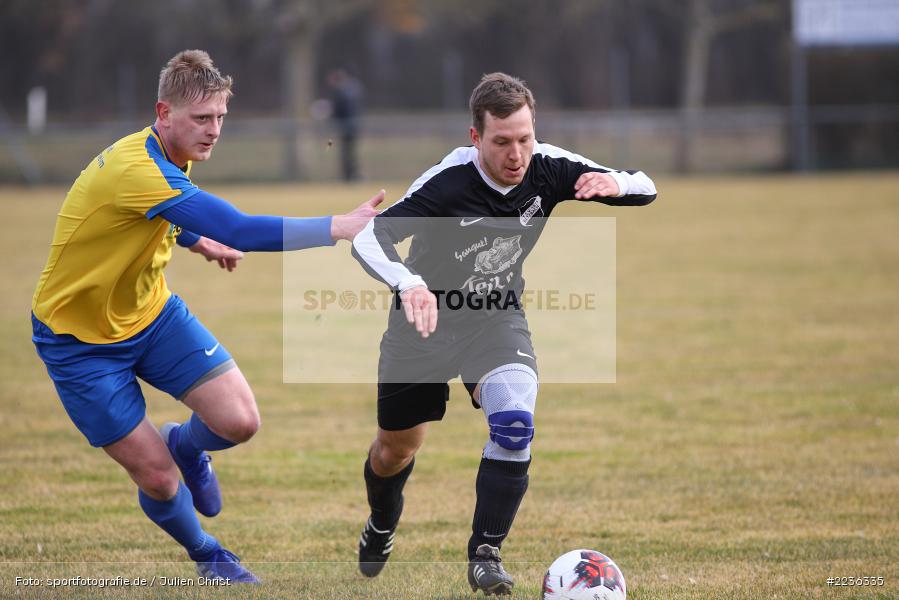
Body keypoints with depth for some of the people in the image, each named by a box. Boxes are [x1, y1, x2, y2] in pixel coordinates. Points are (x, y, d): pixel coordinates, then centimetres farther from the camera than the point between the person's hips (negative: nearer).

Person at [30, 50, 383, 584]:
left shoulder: (169, 159, -4)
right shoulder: (136, 170, -34)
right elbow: (241, 231, -42)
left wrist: (197, 240, 11)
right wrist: (343, 227, -42)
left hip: (150, 313, 7)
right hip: (80, 336, -7)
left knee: (240, 422, -10)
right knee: (159, 480, -6)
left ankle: (185, 445, 24)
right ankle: (206, 554, 24)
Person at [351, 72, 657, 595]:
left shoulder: (547, 168, -17)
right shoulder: (448, 182, -30)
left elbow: (645, 189, -9)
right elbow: (369, 237, -36)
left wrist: (615, 182, -33)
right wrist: (409, 283, -55)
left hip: (497, 317, 2)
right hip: (427, 317, -2)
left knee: (514, 420, -26)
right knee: (397, 447, 13)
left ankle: (486, 554, -14)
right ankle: (381, 527, 48)